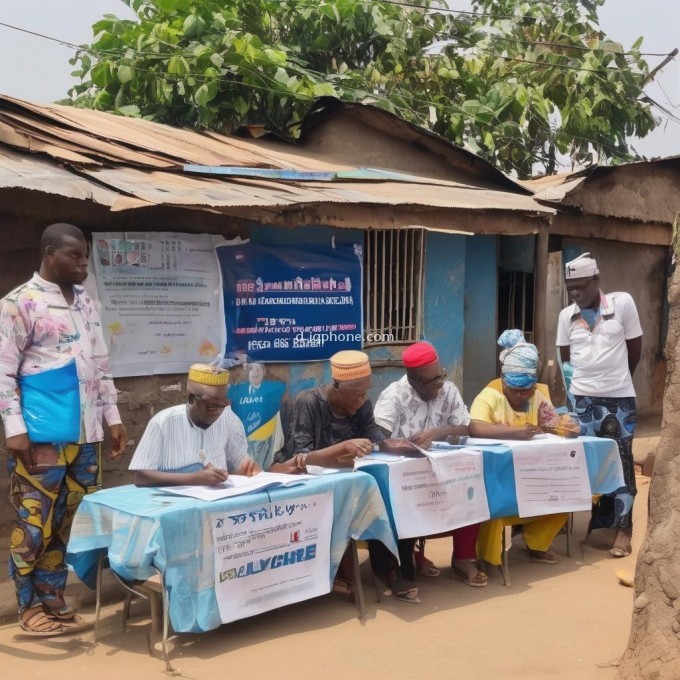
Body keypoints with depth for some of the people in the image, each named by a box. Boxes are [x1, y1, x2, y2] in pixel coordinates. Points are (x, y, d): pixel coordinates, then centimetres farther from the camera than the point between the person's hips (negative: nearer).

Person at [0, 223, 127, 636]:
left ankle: (53, 600, 21)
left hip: (85, 434, 7)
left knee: (72, 520, 10)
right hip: (41, 435, -7)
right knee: (34, 522, 0)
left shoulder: (86, 304, 15)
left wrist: (113, 417, 15)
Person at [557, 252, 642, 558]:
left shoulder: (623, 303, -5)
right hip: (581, 398, 2)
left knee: (620, 462, 2)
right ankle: (599, 521, 18)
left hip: (619, 398, -2)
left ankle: (623, 528, 9)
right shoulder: (567, 316, 2)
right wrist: (585, 380, 8)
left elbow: (635, 349, 4)